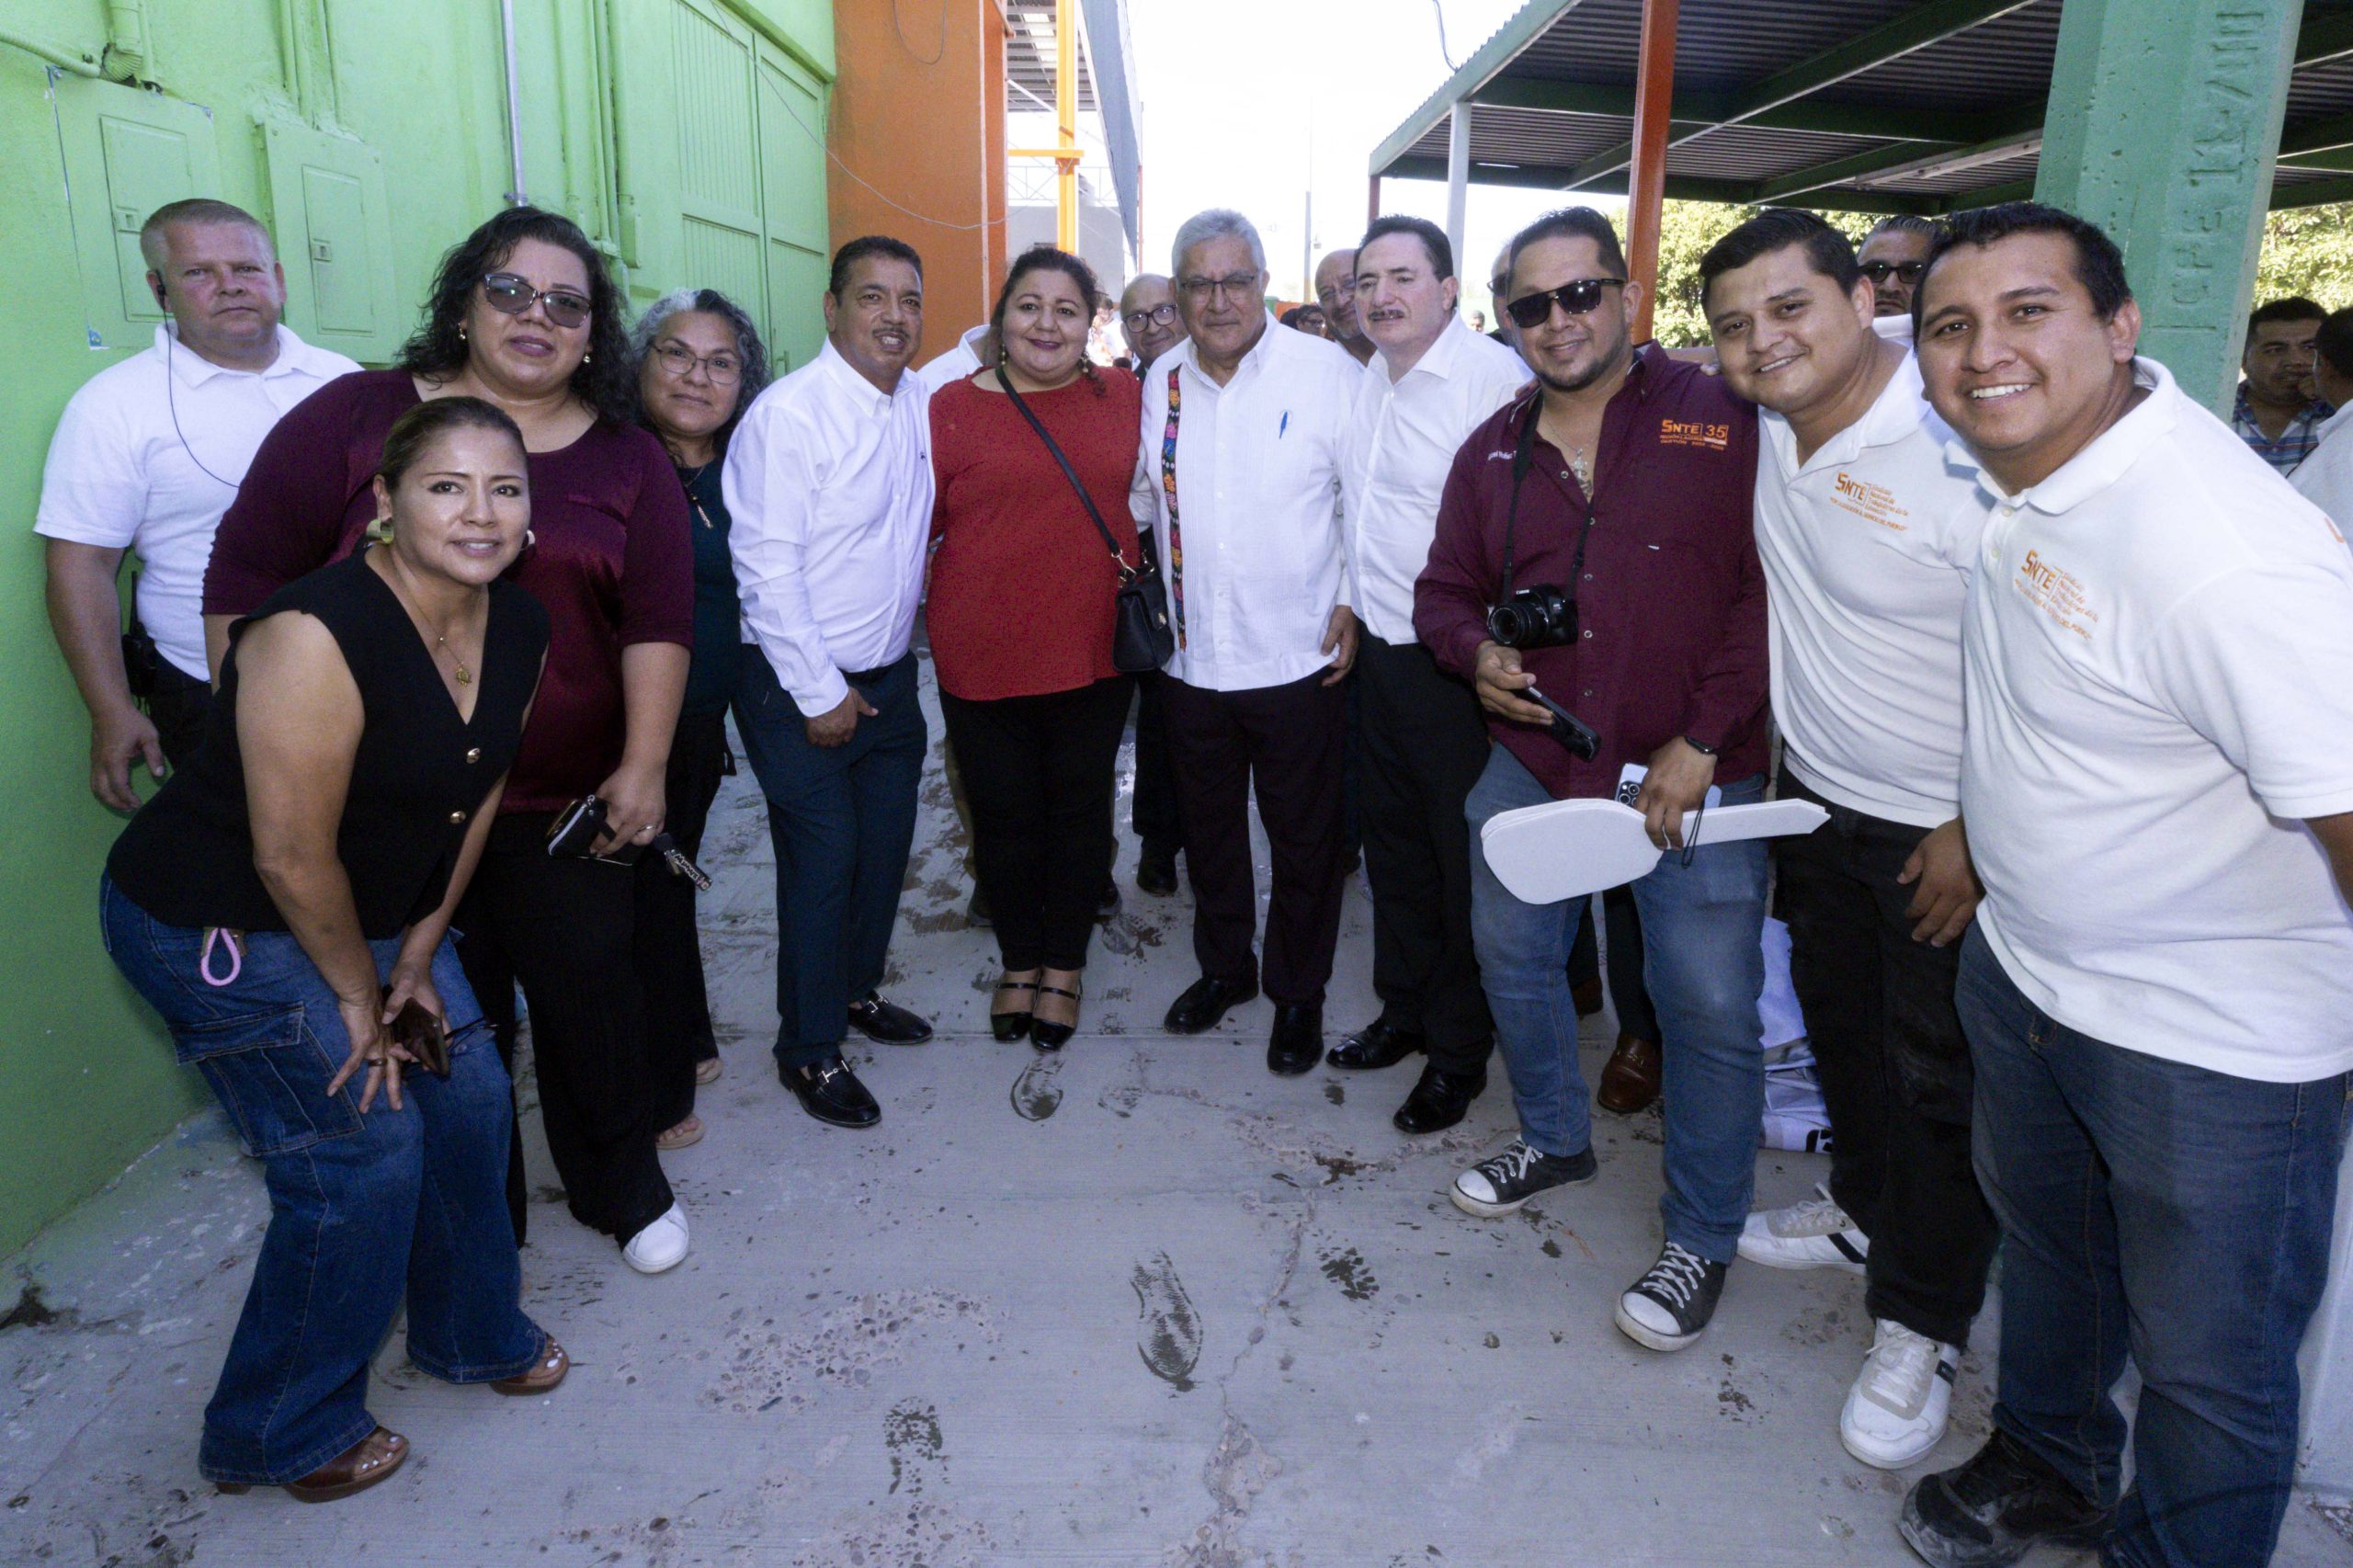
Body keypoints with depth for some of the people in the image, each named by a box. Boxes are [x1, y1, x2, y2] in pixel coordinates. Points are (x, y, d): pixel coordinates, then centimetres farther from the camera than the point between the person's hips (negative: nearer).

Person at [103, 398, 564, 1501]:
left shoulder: (519, 632, -7)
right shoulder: (318, 636, -31)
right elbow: (293, 858, -26)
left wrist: (417, 959, 2)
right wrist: (360, 999, -13)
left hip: (367, 913, 8)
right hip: (213, 929, -7)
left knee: (467, 1098, 10)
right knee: (364, 1151, -4)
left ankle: (474, 1336, 37)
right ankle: (277, 1435, 21)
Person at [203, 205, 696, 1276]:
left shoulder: (627, 461, 5)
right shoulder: (356, 417, 0)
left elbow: (657, 620, -1)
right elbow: (247, 576, 2)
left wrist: (643, 765, -8)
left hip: (560, 806, 1)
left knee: (590, 993, 9)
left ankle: (625, 1187, 32)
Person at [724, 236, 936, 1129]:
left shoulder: (919, 402, 3)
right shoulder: (787, 416, -17)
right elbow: (767, 569, -19)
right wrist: (821, 694, -17)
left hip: (891, 675, 7)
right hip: (802, 688, -7)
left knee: (886, 845, 17)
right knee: (822, 863, 0)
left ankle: (859, 990, 41)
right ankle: (809, 1052, 18)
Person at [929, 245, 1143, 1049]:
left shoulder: (1124, 396, 4)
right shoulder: (953, 406, -3)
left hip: (1094, 651, 2)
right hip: (982, 657, -1)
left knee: (1080, 809, 12)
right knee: (1004, 815, 11)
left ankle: (1064, 967, 31)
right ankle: (1019, 963, 33)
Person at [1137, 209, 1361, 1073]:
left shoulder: (1327, 372, -8)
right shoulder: (1160, 384, 5)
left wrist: (1353, 599, -10)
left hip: (1300, 658, -4)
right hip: (1191, 658, 4)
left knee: (1303, 839, 9)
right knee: (1209, 829, 19)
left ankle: (1299, 994, 28)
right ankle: (1224, 967, 40)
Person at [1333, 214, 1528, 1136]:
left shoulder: (1496, 377, -15)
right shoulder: (1369, 385, 13)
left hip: (1455, 663, -8)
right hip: (1381, 653, 8)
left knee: (1465, 859, 5)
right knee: (1394, 842, 18)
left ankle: (1460, 1051, 20)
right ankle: (1405, 1011, 36)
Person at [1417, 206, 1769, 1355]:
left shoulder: (1720, 422, -8)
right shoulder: (1492, 452, 8)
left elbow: (1767, 593, -11)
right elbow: (1445, 592, 17)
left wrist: (1700, 743, -16)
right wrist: (1477, 653, -6)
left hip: (1695, 780, -5)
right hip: (1532, 761, 5)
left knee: (1709, 1009, -1)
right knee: (1511, 957, 17)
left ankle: (1701, 1238, 19)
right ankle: (1555, 1137, 43)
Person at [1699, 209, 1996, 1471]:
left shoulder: (1962, 448, -25)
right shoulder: (1768, 420, -3)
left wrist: (1981, 829, -20)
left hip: (1944, 833, -7)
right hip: (1815, 796, 7)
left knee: (1939, 1078, 6)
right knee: (1838, 1022, 23)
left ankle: (1922, 1329, 23)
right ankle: (1864, 1207, 47)